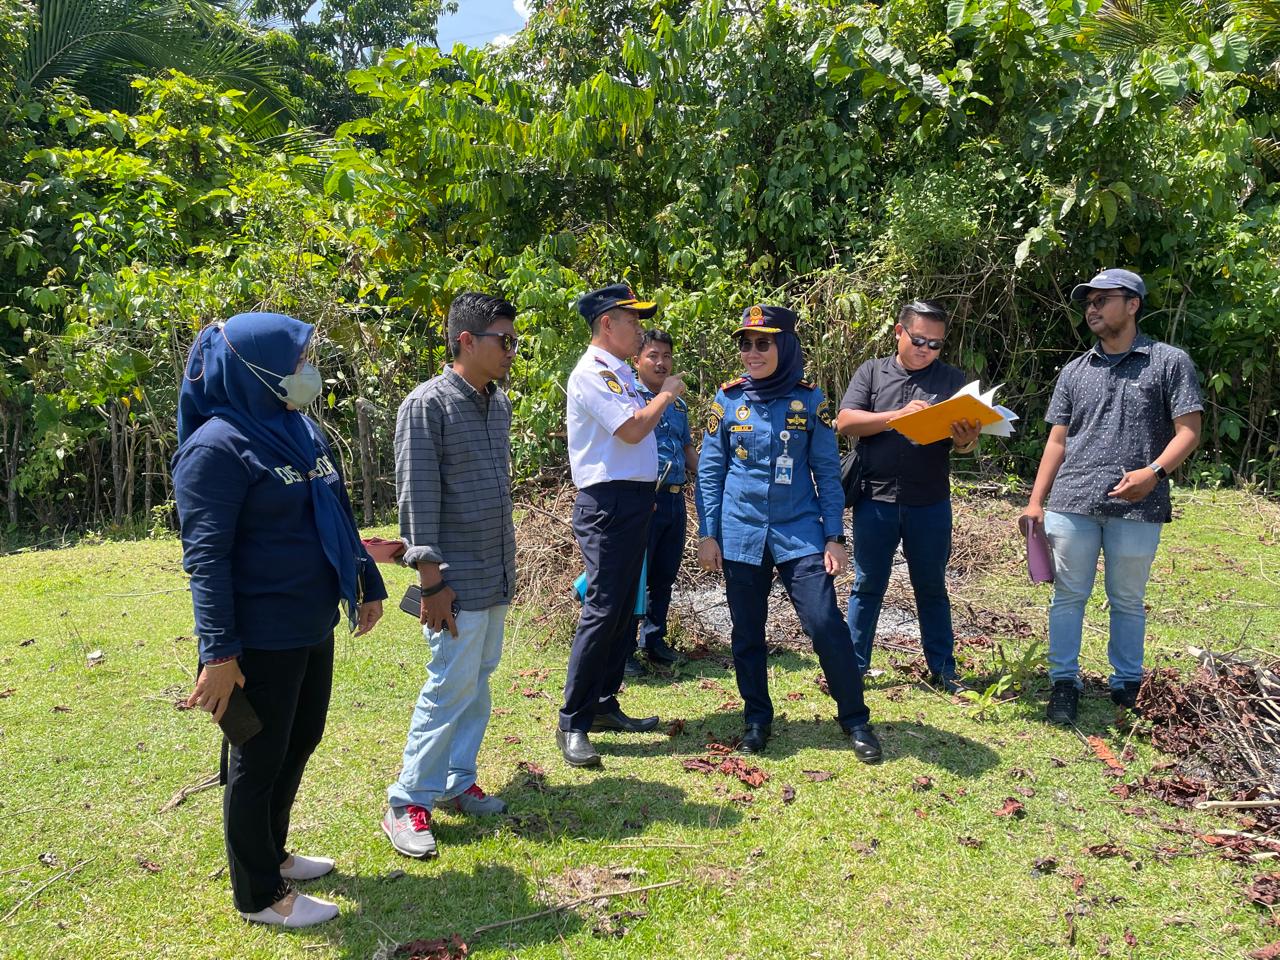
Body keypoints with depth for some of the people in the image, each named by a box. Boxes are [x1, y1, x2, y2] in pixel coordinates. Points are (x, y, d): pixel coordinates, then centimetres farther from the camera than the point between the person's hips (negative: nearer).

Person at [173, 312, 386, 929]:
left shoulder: (301, 430, 8)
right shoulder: (218, 446, -17)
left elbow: (338, 518, 17)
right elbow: (205, 556, -21)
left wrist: (368, 584, 20)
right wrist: (218, 651, -24)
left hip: (313, 626, 9)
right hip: (261, 640, -8)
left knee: (301, 742, 21)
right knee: (258, 761, 7)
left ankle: (272, 853, 42)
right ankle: (259, 895, 26)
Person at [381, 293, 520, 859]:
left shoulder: (499, 403, 10)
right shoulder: (428, 405, -14)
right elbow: (417, 497, -16)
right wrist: (431, 580, -18)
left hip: (497, 574, 8)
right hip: (458, 578, -8)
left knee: (479, 680, 14)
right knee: (451, 685, -3)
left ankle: (457, 781, 28)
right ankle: (407, 802, 10)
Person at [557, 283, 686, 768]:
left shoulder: (620, 373, 16)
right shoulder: (593, 373, -13)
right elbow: (632, 429, -21)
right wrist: (667, 393, -8)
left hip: (632, 501, 10)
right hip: (608, 504, -10)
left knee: (624, 610, 14)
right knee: (602, 611, -10)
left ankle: (603, 705, 24)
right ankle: (572, 724, -1)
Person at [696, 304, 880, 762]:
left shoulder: (809, 399, -1)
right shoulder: (728, 398, 1)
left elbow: (827, 471, 1)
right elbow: (710, 470, 4)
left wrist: (834, 536, -4)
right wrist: (707, 534, 0)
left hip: (799, 531, -1)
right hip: (741, 533, 2)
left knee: (826, 624, -8)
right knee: (747, 633, 9)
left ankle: (856, 721, 9)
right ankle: (757, 719, 26)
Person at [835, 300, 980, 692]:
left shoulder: (951, 379, 6)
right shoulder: (871, 372, 4)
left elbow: (967, 440, 2)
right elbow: (845, 422, -8)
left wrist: (965, 440, -23)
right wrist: (896, 416, -19)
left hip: (930, 503, 1)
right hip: (875, 499, -1)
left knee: (931, 588, 13)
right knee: (868, 586, 9)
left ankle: (943, 671, 23)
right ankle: (852, 667, 19)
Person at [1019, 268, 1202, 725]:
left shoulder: (1169, 362, 3)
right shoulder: (1075, 372, 13)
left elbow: (1188, 431, -2)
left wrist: (1154, 471, -20)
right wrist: (1035, 501, 6)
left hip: (1137, 507, -2)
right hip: (1071, 503, 3)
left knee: (1128, 600, 10)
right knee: (1068, 596, 5)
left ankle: (1126, 685, 24)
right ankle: (1064, 682, 16)